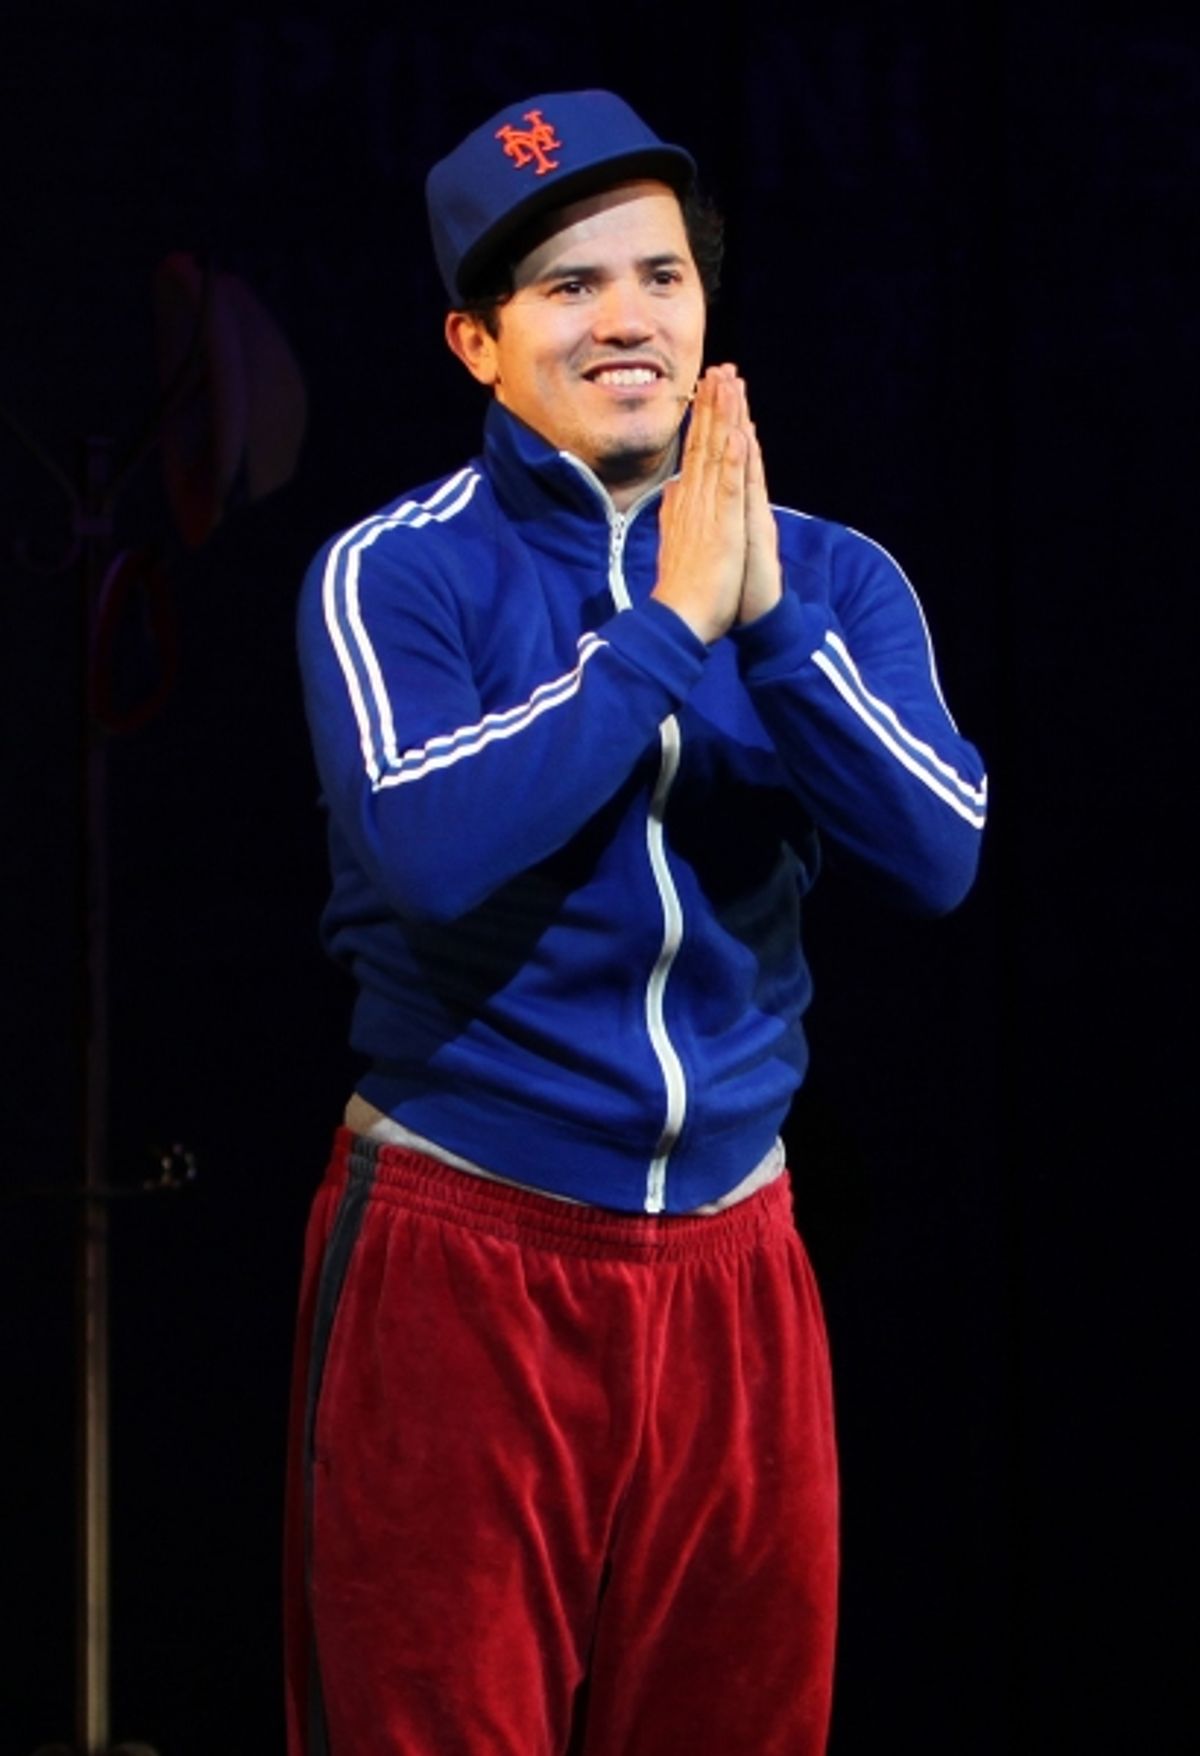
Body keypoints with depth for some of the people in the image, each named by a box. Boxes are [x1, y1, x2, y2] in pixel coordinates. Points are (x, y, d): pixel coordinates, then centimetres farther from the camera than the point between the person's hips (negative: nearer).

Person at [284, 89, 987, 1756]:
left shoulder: (829, 578, 6)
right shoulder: (397, 573, -4)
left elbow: (939, 856, -8)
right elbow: (430, 847, -22)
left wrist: (767, 615, -17)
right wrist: (669, 623, -16)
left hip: (731, 1264, 3)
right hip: (462, 1258, -3)